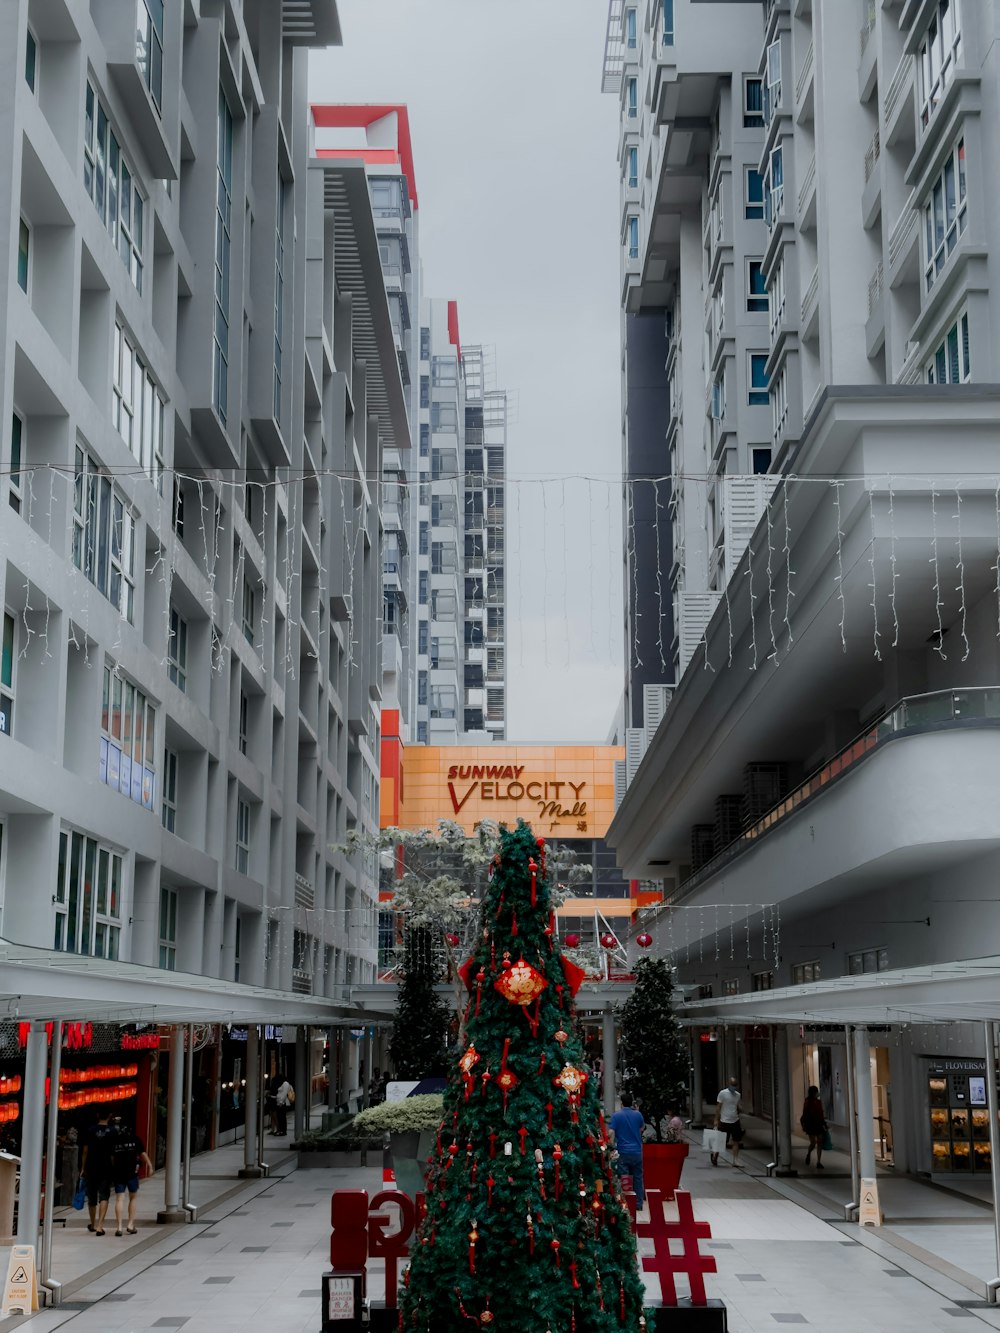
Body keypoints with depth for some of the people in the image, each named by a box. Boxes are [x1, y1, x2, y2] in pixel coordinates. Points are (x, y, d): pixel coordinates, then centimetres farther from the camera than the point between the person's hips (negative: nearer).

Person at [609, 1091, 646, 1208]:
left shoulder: (616, 1116, -6)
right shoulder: (638, 1114, 3)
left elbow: (611, 1133, -12)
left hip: (623, 1152, -3)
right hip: (637, 1151, 3)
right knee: (637, 1178, 11)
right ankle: (639, 1203, 13)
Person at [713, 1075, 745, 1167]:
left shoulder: (737, 1095, 9)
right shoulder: (723, 1093, -9)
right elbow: (718, 1107, -9)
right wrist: (716, 1120, -12)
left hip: (735, 1121, 6)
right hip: (725, 1121, -6)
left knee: (736, 1142, 4)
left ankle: (735, 1161, 9)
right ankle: (714, 1155, 24)